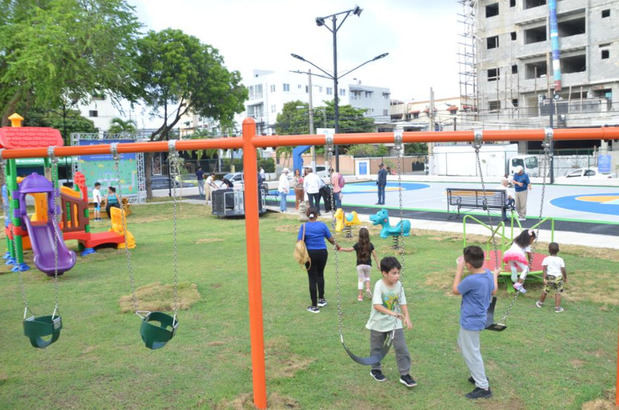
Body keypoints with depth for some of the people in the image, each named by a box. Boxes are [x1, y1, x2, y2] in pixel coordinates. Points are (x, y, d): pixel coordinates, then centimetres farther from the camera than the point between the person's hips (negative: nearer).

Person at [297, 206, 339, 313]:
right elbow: (331, 239, 5)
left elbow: (299, 242, -11)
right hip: (322, 253, 1)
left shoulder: (304, 226, -6)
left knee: (312, 278, 5)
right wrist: (336, 245, 24)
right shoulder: (322, 225, -2)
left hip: (310, 254, -1)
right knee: (320, 275, 24)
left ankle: (314, 306, 8)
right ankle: (321, 299, 29)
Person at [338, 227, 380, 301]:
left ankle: (360, 295, 4)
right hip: (368, 265, 1)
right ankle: (368, 288, 2)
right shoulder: (370, 245, -2)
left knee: (360, 279, 7)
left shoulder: (357, 245, -7)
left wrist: (340, 249, -15)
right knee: (367, 277, 25)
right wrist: (378, 264, 8)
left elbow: (350, 249, -19)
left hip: (360, 265, -1)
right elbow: (374, 255, 1)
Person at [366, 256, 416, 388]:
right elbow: (376, 305, -31)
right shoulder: (379, 285, -22)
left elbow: (403, 303, 0)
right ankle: (375, 370, 38)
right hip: (378, 323, -3)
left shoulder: (399, 285, -9)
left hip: (395, 323, 3)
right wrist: (391, 312, -41)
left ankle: (404, 374, 9)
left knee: (401, 348, -4)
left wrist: (406, 317, -14)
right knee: (376, 347, 15)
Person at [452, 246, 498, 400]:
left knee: (472, 353, 5)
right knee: (463, 344, 27)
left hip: (471, 322, -9)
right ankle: (479, 375, 40)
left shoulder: (471, 280, -32)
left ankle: (483, 388, 16)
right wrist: (495, 275, 31)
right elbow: (493, 291, 14)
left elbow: (455, 290, -13)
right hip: (478, 318, 9)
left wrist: (459, 268, -11)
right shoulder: (488, 273, -6)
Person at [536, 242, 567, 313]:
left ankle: (540, 303, 34)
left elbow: (545, 269, -11)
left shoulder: (546, 259, -5)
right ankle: (557, 307, 6)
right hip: (558, 277, 0)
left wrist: (544, 278, -11)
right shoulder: (560, 259, -2)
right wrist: (565, 278, 12)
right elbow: (563, 270, -2)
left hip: (549, 277, 0)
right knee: (558, 293, 7)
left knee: (545, 291, 16)